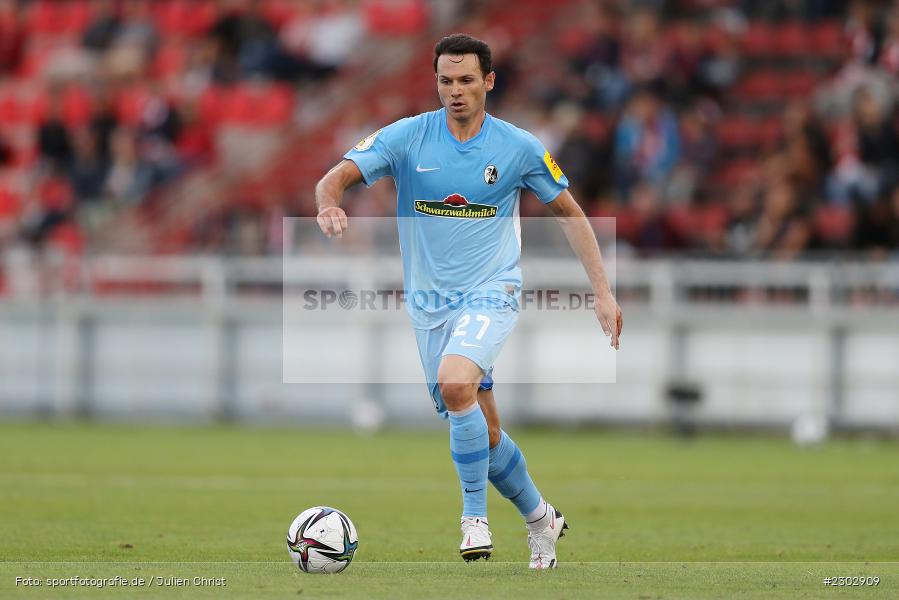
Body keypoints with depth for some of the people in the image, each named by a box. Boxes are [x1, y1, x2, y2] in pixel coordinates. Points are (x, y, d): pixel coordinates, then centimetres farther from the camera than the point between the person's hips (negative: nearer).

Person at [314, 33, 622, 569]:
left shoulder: (519, 148, -4)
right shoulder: (406, 137, -4)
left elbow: (569, 213, 7)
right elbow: (338, 177, -11)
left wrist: (604, 293, 1)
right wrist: (329, 204, -37)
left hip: (491, 294, -3)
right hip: (430, 302, 3)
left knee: (455, 383, -31)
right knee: (485, 435, 7)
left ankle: (475, 514, -18)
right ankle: (541, 518, 31)